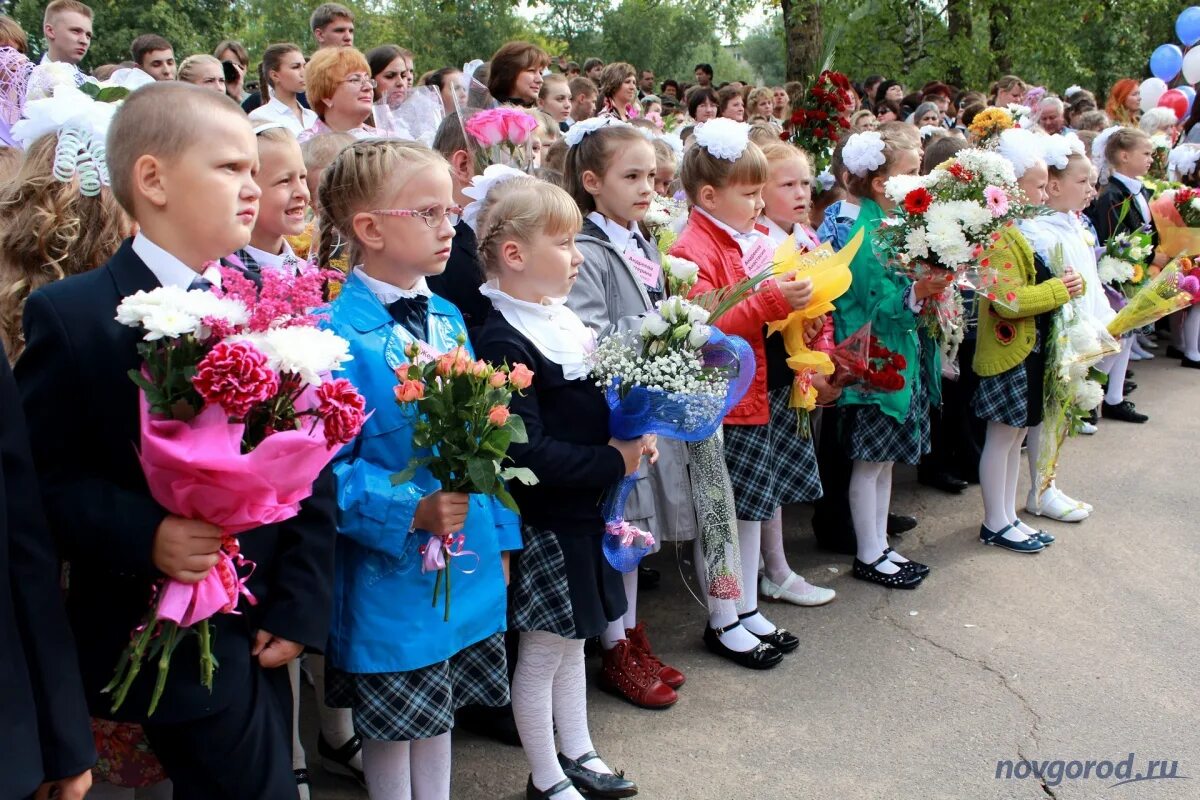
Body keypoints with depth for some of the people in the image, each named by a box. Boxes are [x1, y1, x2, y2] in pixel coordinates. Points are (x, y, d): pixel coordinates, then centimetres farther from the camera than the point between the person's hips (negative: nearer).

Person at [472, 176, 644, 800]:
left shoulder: (565, 320, 6)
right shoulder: (503, 342, -22)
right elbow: (526, 451, -28)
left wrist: (633, 439, 1)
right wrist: (614, 461, -23)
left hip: (585, 511, 9)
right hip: (544, 522, -9)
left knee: (572, 640, 21)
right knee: (543, 651, 8)